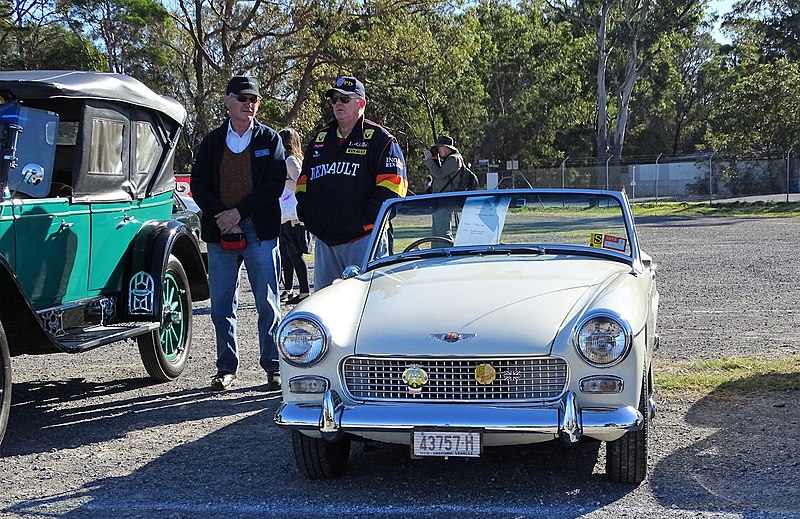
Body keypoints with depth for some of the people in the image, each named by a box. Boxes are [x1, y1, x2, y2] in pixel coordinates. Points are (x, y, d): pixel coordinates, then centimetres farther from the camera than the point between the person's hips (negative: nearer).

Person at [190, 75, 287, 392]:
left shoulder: (269, 139, 5)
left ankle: (274, 368, 8)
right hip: (220, 234, 2)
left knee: (267, 304, 0)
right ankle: (226, 369, 15)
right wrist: (221, 217, -10)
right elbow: (198, 186, 5)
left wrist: (239, 212, -12)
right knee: (221, 306, 6)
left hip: (260, 232, -2)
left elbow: (275, 185, -6)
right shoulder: (212, 142, 11)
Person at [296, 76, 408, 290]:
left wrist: (367, 217, -16)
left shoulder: (378, 138, -1)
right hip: (324, 240, 6)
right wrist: (305, 212, 9)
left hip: (363, 238, -6)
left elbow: (393, 183, -9)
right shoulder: (320, 139, 19)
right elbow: (303, 181, 25)